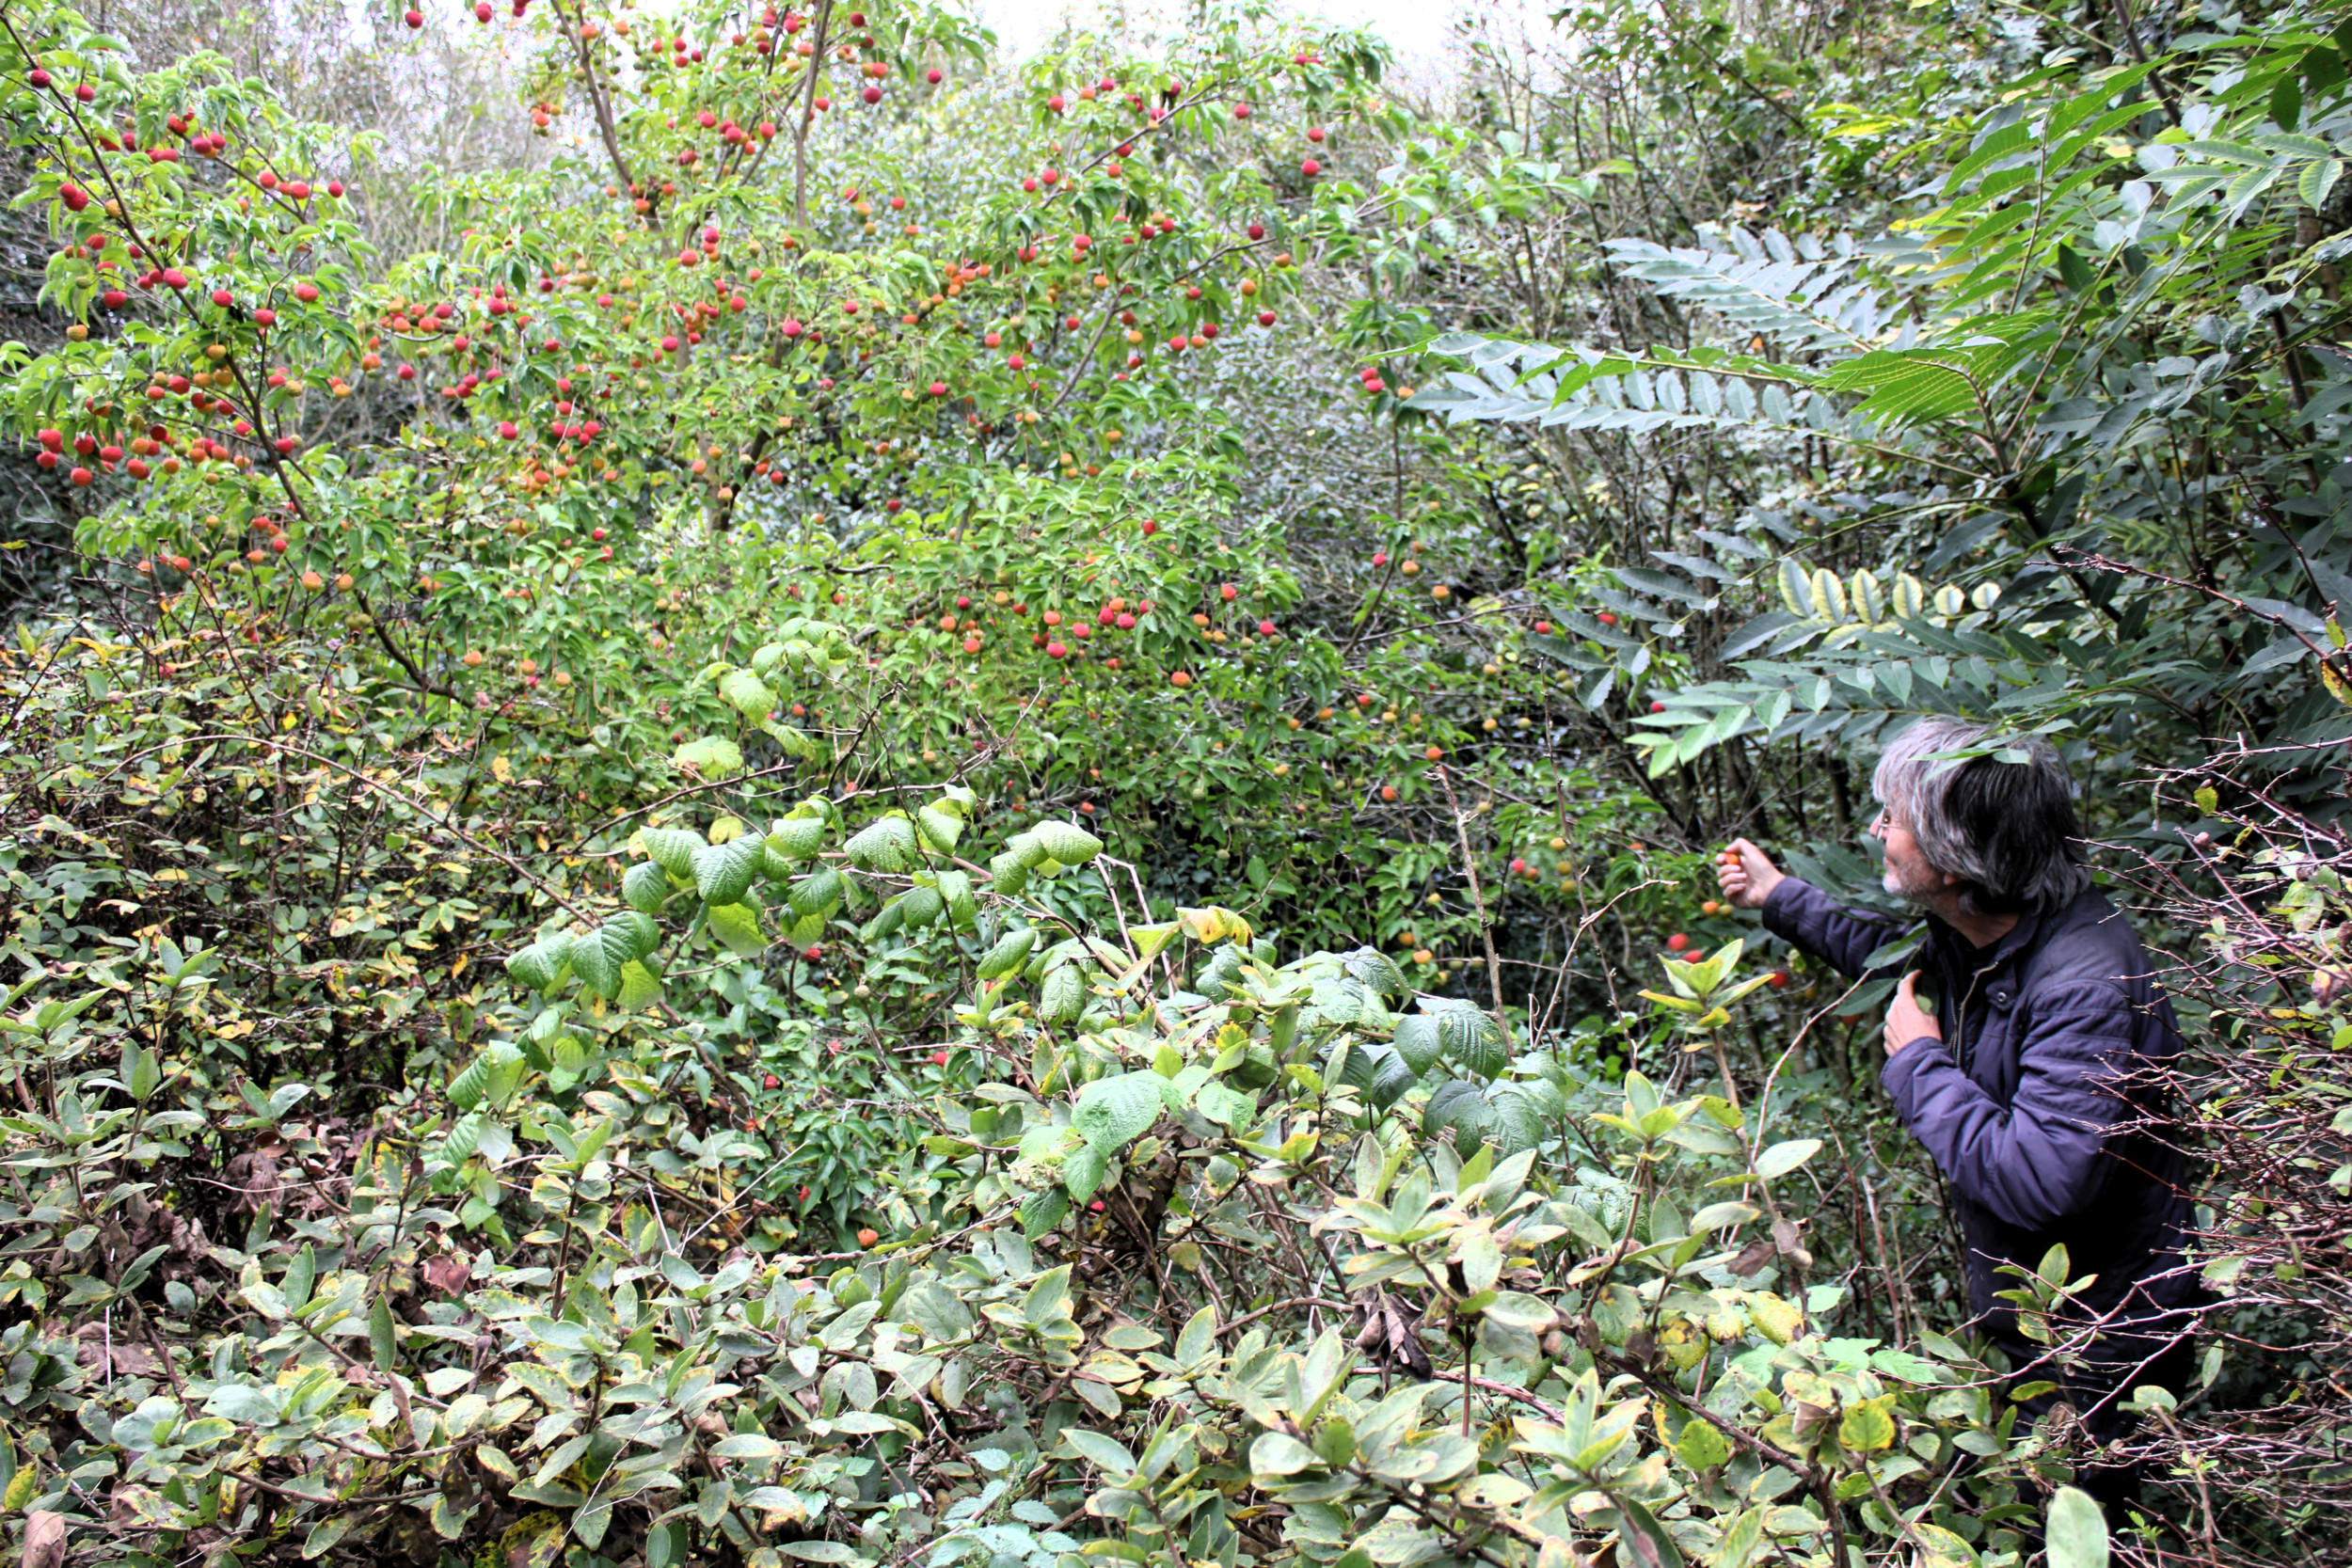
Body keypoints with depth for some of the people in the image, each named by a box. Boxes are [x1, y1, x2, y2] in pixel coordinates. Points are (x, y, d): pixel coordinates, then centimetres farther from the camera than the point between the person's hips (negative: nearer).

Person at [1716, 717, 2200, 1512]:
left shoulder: (2088, 983, -34)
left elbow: (2038, 1183, -40)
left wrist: (1920, 1060, -27)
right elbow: (1914, 966, 22)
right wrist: (1783, 900, 23)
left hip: (2099, 1342, -8)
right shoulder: (1978, 934, -5)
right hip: (2027, 1306, 8)